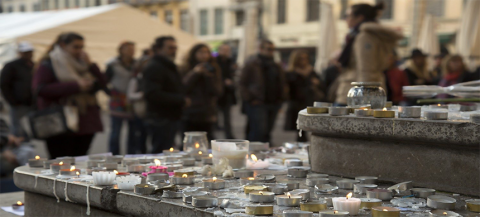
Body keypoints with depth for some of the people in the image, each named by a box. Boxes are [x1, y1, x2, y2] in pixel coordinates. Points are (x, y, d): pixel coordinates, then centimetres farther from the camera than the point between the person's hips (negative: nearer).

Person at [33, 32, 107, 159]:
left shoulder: (82, 63, 16)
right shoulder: (48, 65, -2)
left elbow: (102, 84, 12)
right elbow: (40, 88, -18)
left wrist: (90, 65, -4)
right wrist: (74, 86, -19)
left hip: (86, 123, 6)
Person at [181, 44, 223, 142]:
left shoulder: (213, 70, 8)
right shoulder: (187, 69, 5)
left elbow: (217, 92, -2)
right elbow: (182, 89, -7)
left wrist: (208, 76, -14)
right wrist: (195, 73, -14)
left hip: (207, 116, 0)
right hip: (189, 115, 0)